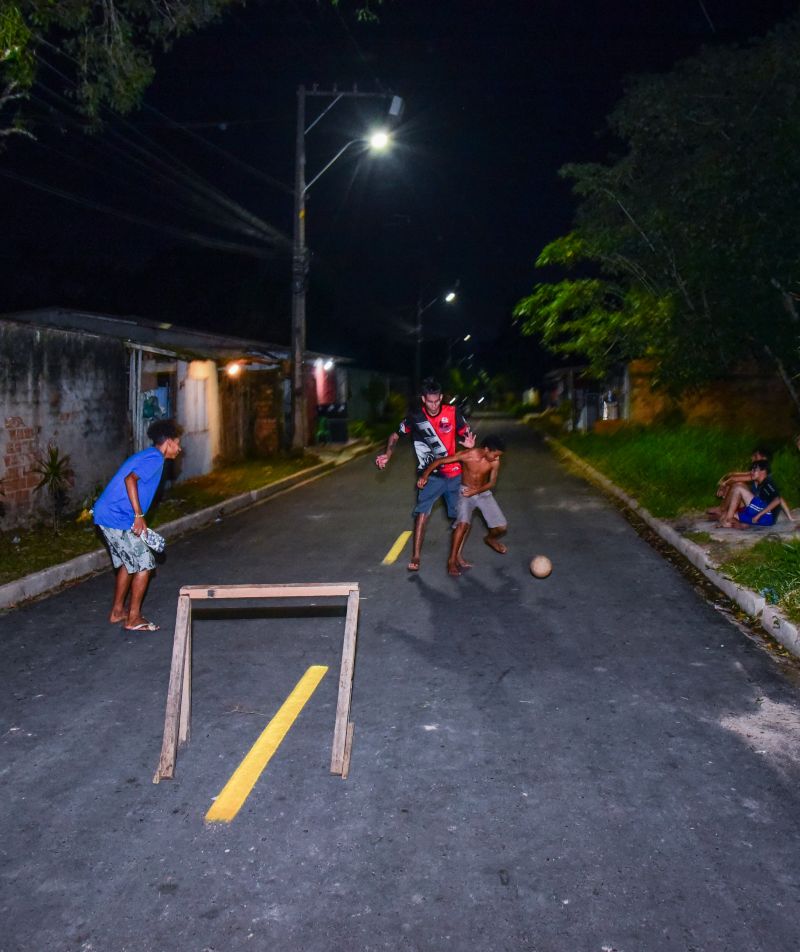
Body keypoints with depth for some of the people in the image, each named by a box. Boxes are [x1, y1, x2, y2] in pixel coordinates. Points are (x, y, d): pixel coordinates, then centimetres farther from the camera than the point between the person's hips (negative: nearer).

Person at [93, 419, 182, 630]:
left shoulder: (146, 455, 18)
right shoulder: (155, 458, -12)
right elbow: (130, 480, -26)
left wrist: (137, 519, 22)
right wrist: (139, 516, -23)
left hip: (107, 515, 10)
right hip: (117, 519, -10)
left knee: (127, 563, 21)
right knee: (145, 563, -3)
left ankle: (117, 611, 31)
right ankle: (133, 619, 4)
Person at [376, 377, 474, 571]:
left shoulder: (452, 413, -7)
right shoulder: (414, 418, -7)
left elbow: (467, 434, 1)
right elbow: (396, 435, 5)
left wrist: (470, 443, -23)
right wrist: (387, 454, -12)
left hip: (454, 473, 2)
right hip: (430, 475, -2)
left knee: (459, 514, 9)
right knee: (422, 512, -14)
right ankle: (415, 556, -7)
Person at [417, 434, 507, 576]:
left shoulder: (495, 462, -16)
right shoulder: (467, 455, -24)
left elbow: (492, 483, -5)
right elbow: (440, 461, -18)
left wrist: (475, 491, -20)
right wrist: (425, 475, -23)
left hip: (483, 493, 3)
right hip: (465, 492, -3)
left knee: (502, 527, -5)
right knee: (463, 523, -28)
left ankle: (490, 539, 32)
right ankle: (453, 559, -17)